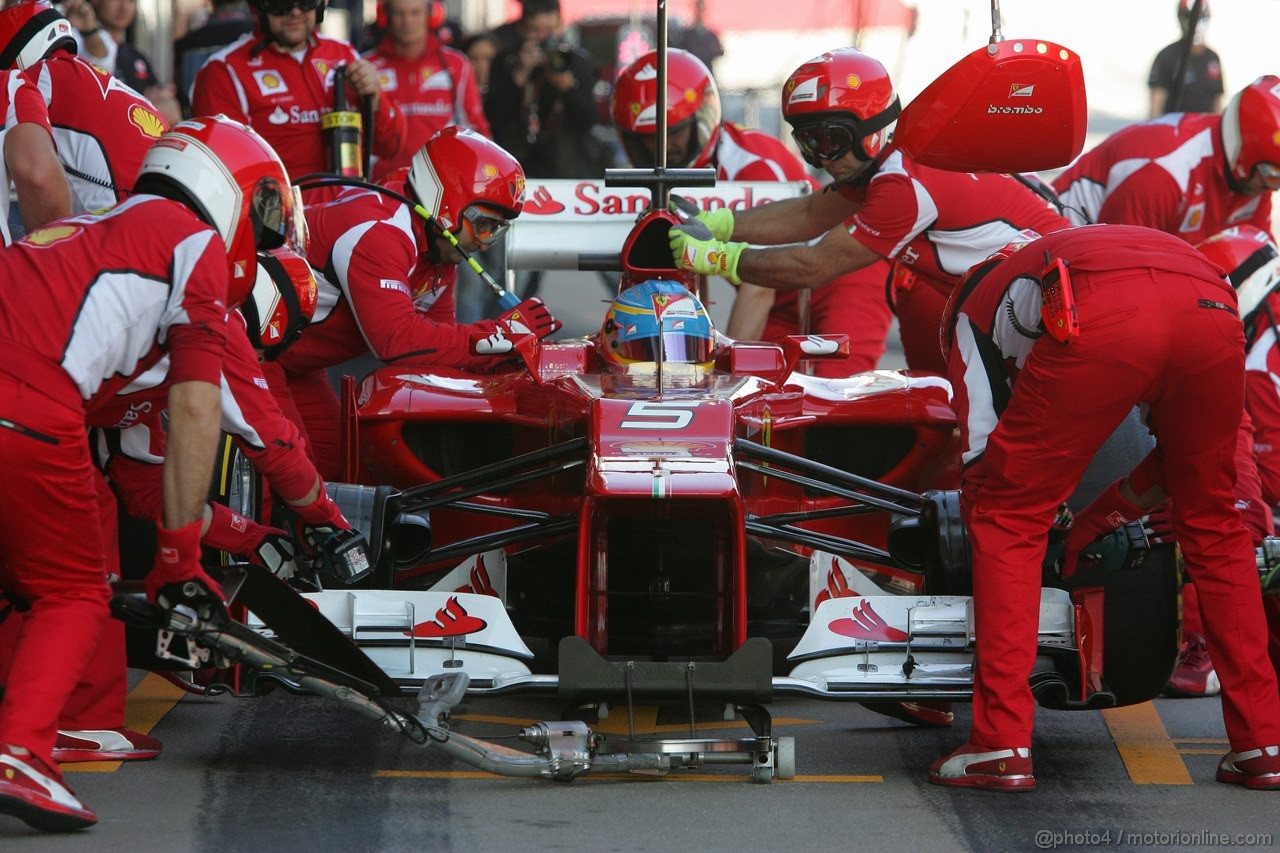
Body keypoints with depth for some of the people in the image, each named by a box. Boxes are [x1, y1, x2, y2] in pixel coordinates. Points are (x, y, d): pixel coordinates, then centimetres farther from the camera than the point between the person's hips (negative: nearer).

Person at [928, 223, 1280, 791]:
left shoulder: (976, 306, 36)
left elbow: (983, 456, 28)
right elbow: (1184, 448, 43)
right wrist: (1105, 516, 50)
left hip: (1100, 323, -4)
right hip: (1212, 311, 4)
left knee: (1010, 519, 13)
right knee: (1213, 526, 24)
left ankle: (1001, 747, 6)